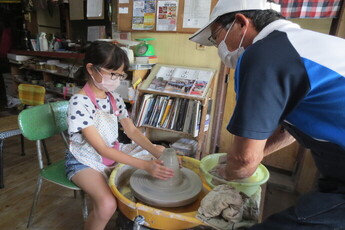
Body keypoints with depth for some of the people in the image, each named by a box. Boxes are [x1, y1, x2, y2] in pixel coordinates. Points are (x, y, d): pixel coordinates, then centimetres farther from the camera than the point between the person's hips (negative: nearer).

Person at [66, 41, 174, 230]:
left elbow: (131, 131, -1)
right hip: (85, 162, -6)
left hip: (113, 157, 6)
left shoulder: (114, 98, -3)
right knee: (107, 204, -28)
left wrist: (154, 149, -21)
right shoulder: (79, 103, -24)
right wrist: (145, 165, -34)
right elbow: (101, 149, -27)